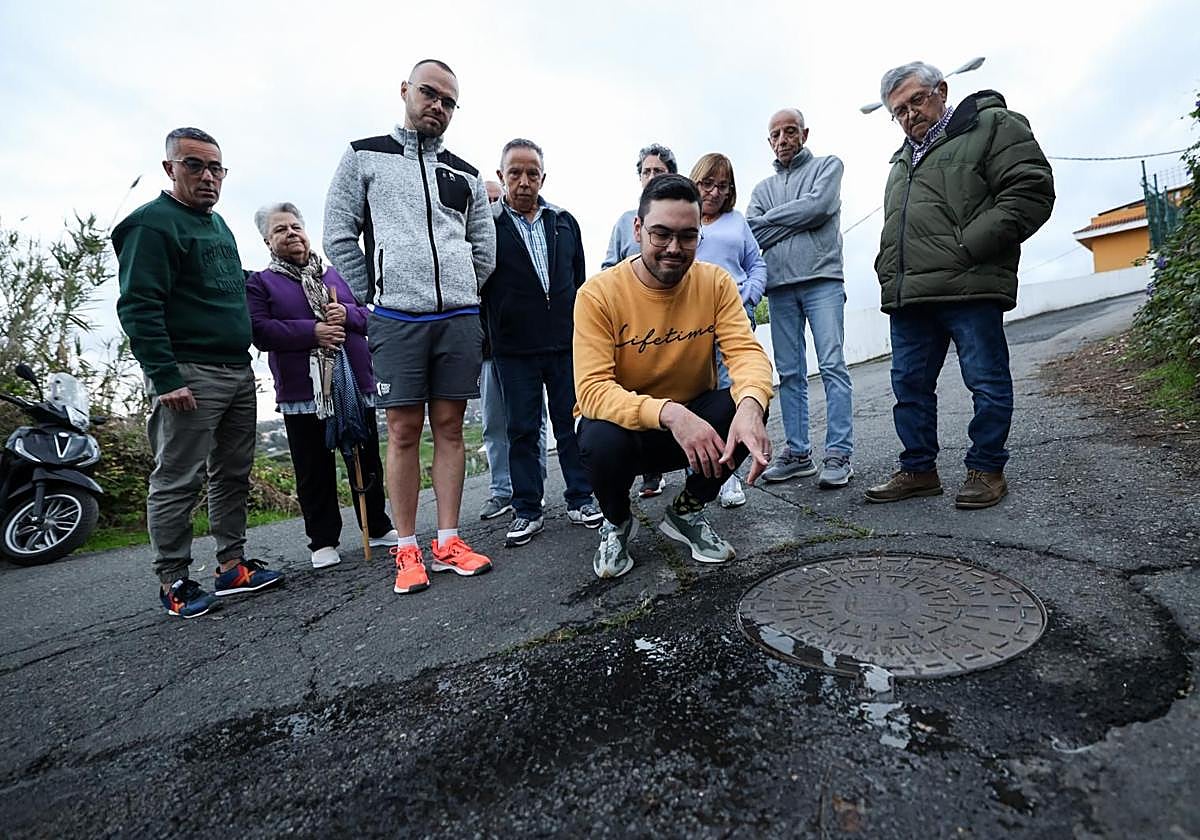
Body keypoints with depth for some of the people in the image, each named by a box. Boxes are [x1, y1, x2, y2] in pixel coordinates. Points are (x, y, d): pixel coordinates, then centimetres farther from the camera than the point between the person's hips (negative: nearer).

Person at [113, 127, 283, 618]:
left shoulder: (219, 224, 20)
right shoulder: (153, 223, -6)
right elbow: (138, 307, -14)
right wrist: (165, 377, -20)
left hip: (238, 371, 8)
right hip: (189, 375, -8)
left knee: (233, 474, 10)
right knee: (177, 481, -2)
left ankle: (232, 565, 19)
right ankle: (173, 582, 8)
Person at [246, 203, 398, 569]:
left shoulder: (334, 275, 18)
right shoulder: (260, 283, 7)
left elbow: (368, 315, 13)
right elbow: (260, 331, -8)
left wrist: (348, 314, -9)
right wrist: (313, 332, -18)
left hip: (355, 385, 3)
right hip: (302, 393, -3)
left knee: (367, 462, 10)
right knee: (314, 472, 4)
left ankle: (378, 527, 24)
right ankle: (323, 540, 17)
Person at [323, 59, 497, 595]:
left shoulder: (466, 175, 17)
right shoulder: (364, 157, 10)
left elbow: (484, 248, 18)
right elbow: (339, 234, 6)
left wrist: (459, 297, 11)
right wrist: (371, 295, 2)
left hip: (460, 317, 3)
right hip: (397, 319, -2)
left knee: (449, 426, 3)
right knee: (404, 430, -1)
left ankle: (448, 543, 11)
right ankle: (406, 551, 9)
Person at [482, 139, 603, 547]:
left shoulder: (564, 222, 11)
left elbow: (579, 280, 14)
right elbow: (476, 285, -1)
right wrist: (485, 339, -3)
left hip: (566, 343, 3)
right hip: (514, 349, -2)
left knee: (572, 421, 7)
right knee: (522, 429, 5)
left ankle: (580, 499, 20)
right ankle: (527, 511, 15)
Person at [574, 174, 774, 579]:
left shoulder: (716, 282, -7)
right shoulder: (598, 293, -18)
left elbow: (747, 352, -17)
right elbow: (592, 390, -26)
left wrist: (750, 404, -41)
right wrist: (669, 413, -42)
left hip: (694, 420, 3)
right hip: (625, 424, -2)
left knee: (746, 405, -26)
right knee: (602, 440, -36)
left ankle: (686, 512, 3)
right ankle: (616, 523, 3)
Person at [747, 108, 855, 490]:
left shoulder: (828, 166, 14)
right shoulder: (763, 189, 22)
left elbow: (818, 207, -6)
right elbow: (752, 234, 6)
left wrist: (772, 218, 3)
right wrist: (796, 223, -2)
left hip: (821, 279, -4)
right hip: (780, 286, 4)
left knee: (832, 365, -10)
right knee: (789, 373, 3)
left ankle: (838, 454, -8)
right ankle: (797, 453, 9)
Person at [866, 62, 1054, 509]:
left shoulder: (992, 124, 7)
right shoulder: (903, 158, 27)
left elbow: (1032, 191, -4)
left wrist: (967, 247, -13)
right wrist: (888, 271, 14)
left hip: (969, 287, -6)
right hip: (907, 295, 7)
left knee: (987, 383, 1)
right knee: (909, 385, 7)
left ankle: (986, 469, 13)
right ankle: (918, 470, 16)